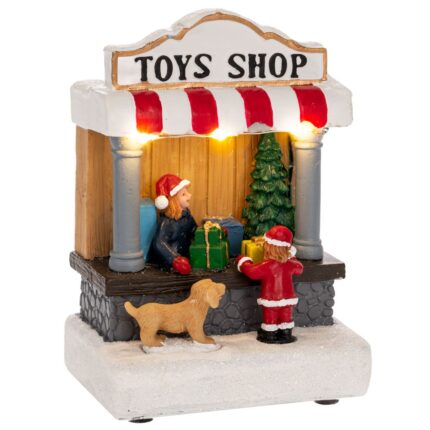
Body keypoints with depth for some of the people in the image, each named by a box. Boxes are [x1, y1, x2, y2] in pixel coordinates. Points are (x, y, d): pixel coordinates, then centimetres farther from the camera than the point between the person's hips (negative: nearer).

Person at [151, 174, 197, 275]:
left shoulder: (186, 213, 6)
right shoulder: (166, 222, -21)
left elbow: (194, 230, 24)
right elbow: (159, 243, -28)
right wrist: (175, 259, -35)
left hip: (184, 254, 8)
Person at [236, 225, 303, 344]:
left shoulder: (267, 265, -24)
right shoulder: (290, 264, -7)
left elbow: (251, 271, -25)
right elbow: (299, 268, 14)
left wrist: (243, 261, -6)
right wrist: (292, 258, 29)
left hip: (271, 300, -4)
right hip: (287, 299, 4)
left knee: (271, 319, 10)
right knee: (286, 317, 17)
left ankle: (270, 335, 18)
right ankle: (286, 334, 24)